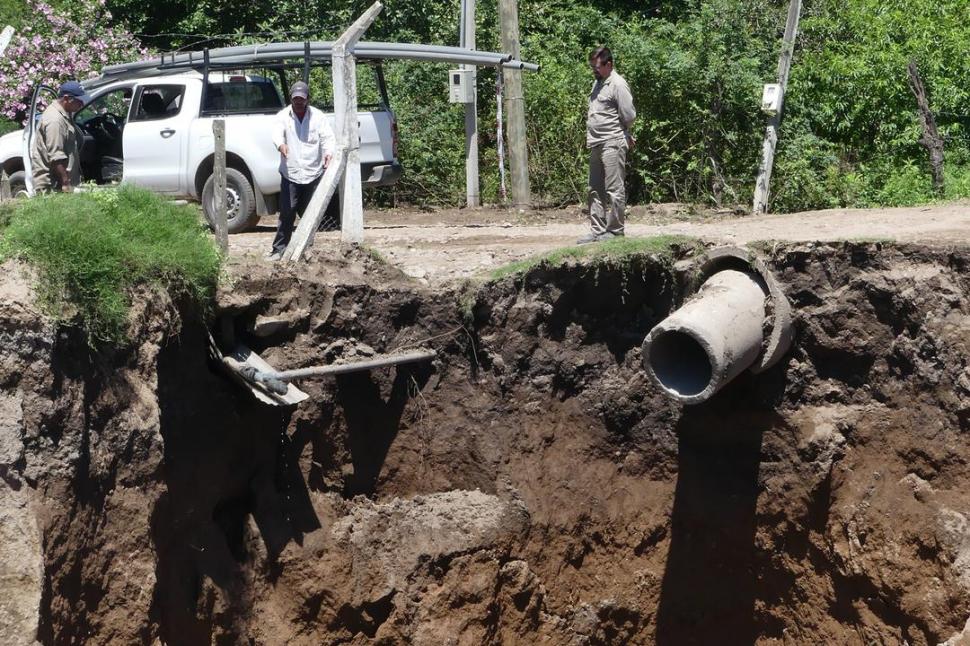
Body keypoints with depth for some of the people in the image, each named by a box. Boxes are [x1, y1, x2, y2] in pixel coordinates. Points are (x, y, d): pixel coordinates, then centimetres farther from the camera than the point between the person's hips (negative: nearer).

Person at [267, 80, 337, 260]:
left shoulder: (318, 117, 4)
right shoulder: (283, 116, 1)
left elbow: (328, 137, -4)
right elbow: (277, 133, -17)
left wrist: (329, 152, -27)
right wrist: (280, 144, -41)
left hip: (313, 173, 2)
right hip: (290, 173, -1)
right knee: (287, 212, -6)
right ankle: (279, 249, -1)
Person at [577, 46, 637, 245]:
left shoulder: (617, 85, -12)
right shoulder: (598, 83, 16)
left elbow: (629, 116, -14)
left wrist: (622, 134, 4)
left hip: (612, 144, -10)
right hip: (596, 144, 10)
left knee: (614, 189, -5)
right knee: (595, 191, 12)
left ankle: (615, 230, -1)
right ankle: (597, 230, 17)